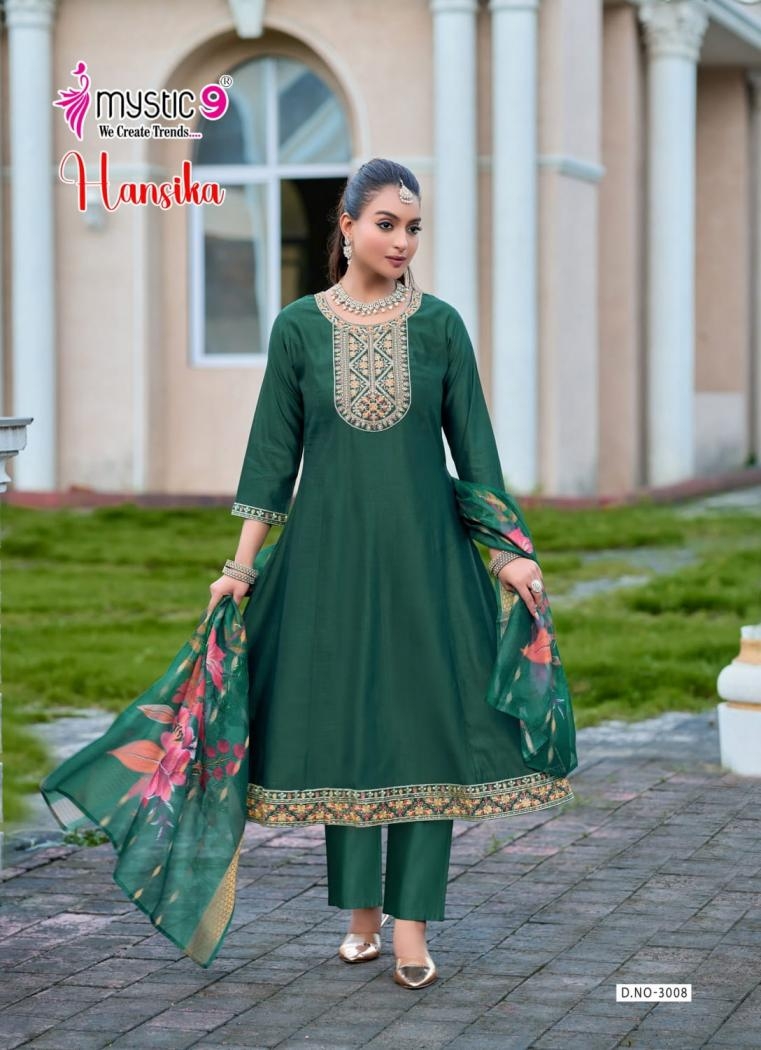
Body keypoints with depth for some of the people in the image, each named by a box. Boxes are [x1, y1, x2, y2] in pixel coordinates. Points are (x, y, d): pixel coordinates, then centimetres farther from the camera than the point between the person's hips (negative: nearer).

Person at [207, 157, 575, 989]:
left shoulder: (440, 325, 2)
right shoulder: (299, 327, 1)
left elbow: (473, 443, 3)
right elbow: (273, 451, 4)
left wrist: (507, 553, -3)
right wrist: (243, 565, 1)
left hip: (424, 549, 0)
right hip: (330, 548, 0)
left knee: (426, 723, -2)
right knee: (341, 723, 4)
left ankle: (411, 923, 3)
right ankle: (361, 911, 18)